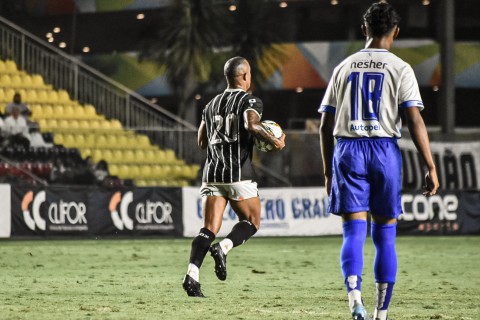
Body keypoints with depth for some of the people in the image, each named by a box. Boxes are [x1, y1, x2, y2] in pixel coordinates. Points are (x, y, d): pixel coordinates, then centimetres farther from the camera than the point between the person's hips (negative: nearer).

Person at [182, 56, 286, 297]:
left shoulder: (211, 105, 17)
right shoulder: (250, 101, -2)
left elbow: (202, 142, 19)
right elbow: (251, 124, -22)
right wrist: (275, 142, -10)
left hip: (212, 172, 5)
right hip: (239, 174, -5)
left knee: (209, 228, 1)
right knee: (251, 222, 11)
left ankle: (192, 273, -18)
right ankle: (223, 248, -16)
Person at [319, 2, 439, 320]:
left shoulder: (344, 67, 11)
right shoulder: (400, 69, 2)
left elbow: (326, 126, 12)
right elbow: (415, 120, -8)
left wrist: (328, 172, 20)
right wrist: (431, 167, -5)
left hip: (347, 151, 2)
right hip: (385, 151, -2)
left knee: (354, 231, -3)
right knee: (385, 236, 8)